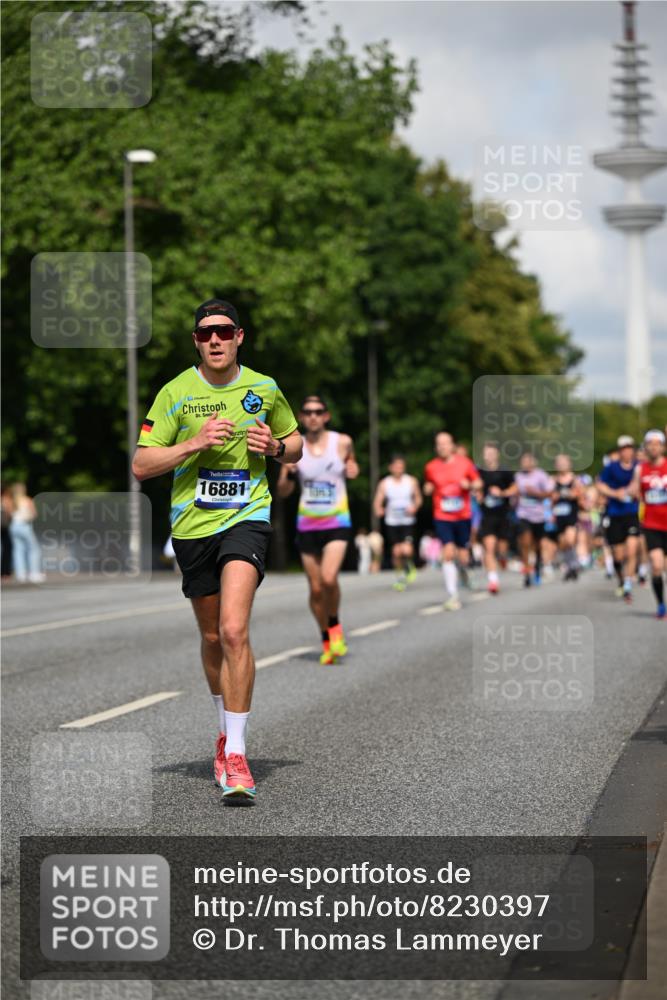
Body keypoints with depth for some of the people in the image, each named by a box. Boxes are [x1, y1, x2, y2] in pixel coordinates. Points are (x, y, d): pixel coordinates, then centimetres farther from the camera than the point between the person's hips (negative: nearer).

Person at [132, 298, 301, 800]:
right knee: (212, 637, 13)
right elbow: (141, 465, -4)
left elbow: (295, 446, 19)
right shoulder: (176, 393, -1)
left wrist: (275, 446, -5)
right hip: (192, 525, 2)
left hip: (247, 517, -2)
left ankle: (236, 755, -18)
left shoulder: (264, 389, 3)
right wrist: (195, 443, -18)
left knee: (234, 631, -20)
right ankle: (227, 728, 38)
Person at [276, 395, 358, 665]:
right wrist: (289, 473, -16)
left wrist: (353, 470, -4)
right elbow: (283, 491, 4)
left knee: (329, 578, -23)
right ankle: (327, 642, 24)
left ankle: (335, 625, 4)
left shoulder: (342, 442, -2)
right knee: (316, 588, 6)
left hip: (337, 523, -2)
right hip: (307, 525, 2)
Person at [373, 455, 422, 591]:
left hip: (408, 522, -1)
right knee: (396, 551, 2)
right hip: (392, 522, 1)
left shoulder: (411, 481, 0)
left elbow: (418, 498, 10)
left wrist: (414, 508, -10)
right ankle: (400, 576, 25)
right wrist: (378, 510, -23)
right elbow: (377, 501, -2)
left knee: (407, 550, -17)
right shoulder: (384, 483, -2)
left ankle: (409, 566, 17)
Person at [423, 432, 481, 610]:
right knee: (448, 554, -16)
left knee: (463, 557, 7)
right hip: (442, 517, -1)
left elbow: (478, 482, 8)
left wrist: (469, 485, -13)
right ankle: (452, 596, -15)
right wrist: (427, 489, -6)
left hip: (463, 516, 1)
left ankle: (464, 570, 45)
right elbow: (427, 487, 17)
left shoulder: (464, 463, -1)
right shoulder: (431, 467, 1)